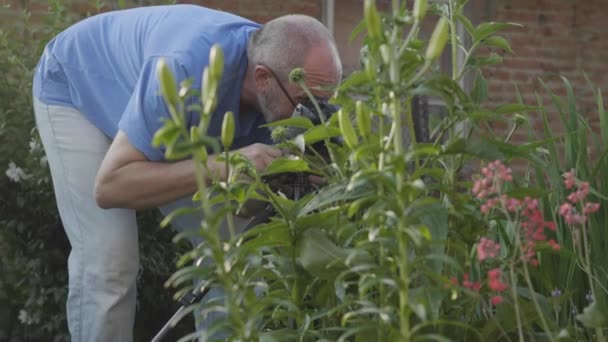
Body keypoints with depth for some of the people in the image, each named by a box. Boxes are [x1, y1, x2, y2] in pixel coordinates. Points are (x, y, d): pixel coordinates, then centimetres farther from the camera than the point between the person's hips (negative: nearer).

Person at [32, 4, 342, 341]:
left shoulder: (278, 90, -24)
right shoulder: (188, 72, -44)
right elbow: (109, 186, -43)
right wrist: (225, 165, -49)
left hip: (161, 98, 6)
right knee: (109, 261, -18)